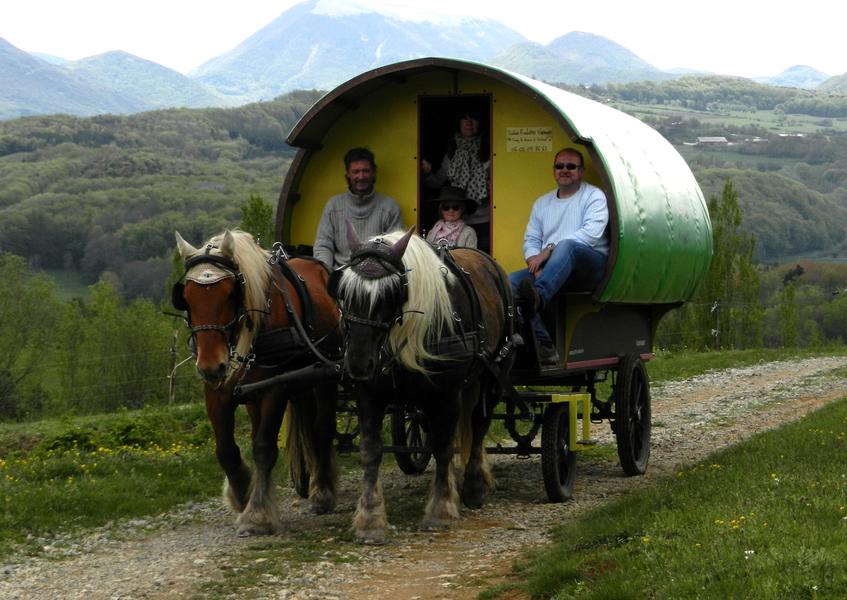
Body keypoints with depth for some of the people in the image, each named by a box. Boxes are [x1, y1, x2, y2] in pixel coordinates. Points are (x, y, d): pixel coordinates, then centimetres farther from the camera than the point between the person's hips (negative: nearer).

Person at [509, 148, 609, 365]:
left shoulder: (594, 196, 5)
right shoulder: (542, 203, 24)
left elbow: (592, 234, -11)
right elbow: (531, 239, 16)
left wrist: (550, 250, -15)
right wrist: (536, 263, -8)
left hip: (590, 264, -5)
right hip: (551, 269, 5)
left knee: (567, 245, -38)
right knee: (511, 282, -21)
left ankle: (538, 296, -66)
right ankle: (543, 346, -33)